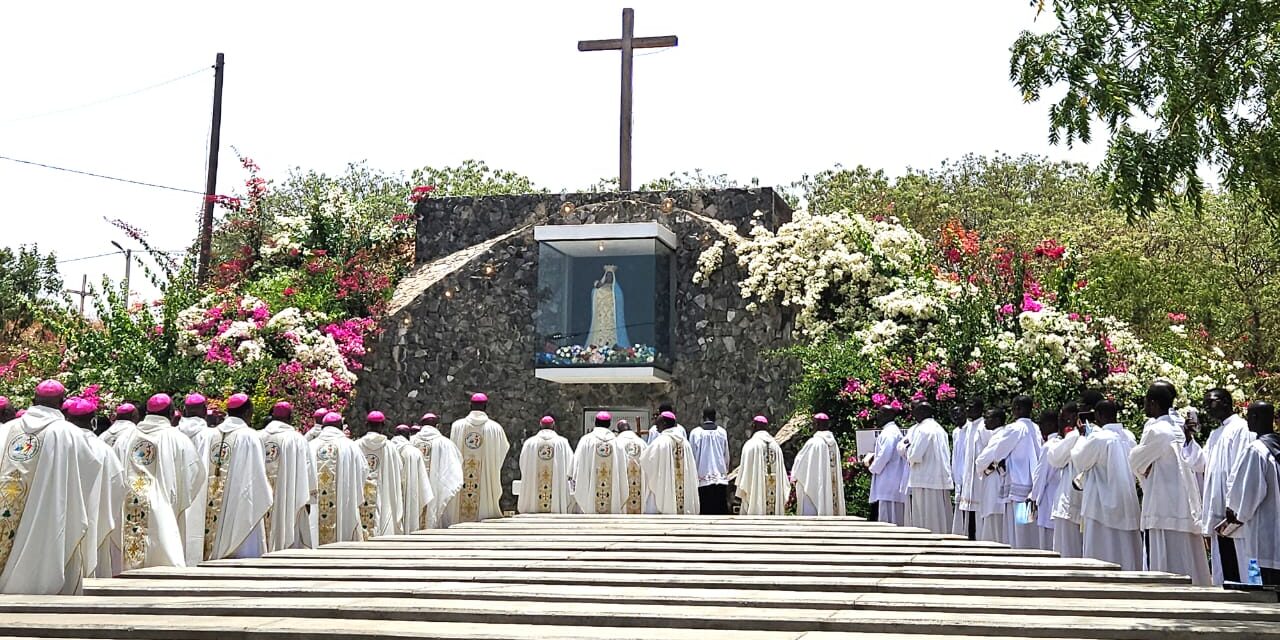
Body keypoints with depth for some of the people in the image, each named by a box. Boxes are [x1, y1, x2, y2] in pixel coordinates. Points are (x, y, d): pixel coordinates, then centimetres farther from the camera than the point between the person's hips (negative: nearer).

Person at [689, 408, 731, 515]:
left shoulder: (695, 432, -3)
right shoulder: (722, 432, 0)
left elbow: (692, 456, 2)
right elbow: (726, 455, 7)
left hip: (702, 479, -1)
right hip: (720, 477, 1)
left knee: (705, 510, 3)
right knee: (721, 510, 4)